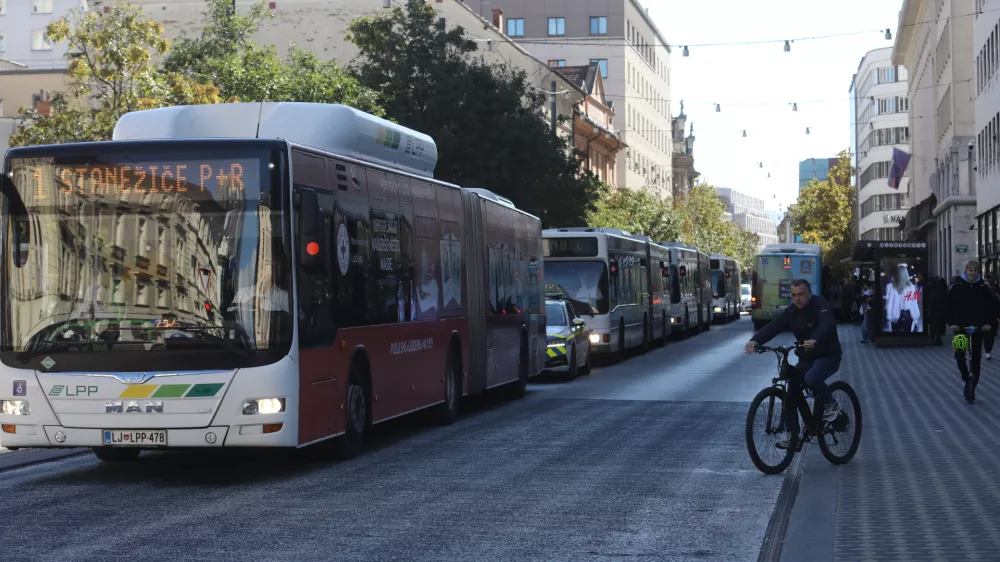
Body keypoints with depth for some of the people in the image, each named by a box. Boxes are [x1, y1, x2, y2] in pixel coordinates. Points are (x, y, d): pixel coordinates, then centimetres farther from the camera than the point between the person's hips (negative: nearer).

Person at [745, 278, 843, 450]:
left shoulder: (820, 306, -18)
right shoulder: (791, 311, 1)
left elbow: (827, 325, -38)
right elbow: (773, 327, -11)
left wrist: (814, 340, -59)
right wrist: (755, 340, -30)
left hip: (828, 356, -7)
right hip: (806, 358, 7)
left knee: (812, 378, -36)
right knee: (789, 392, -4)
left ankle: (831, 405, -6)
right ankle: (794, 437, 6)